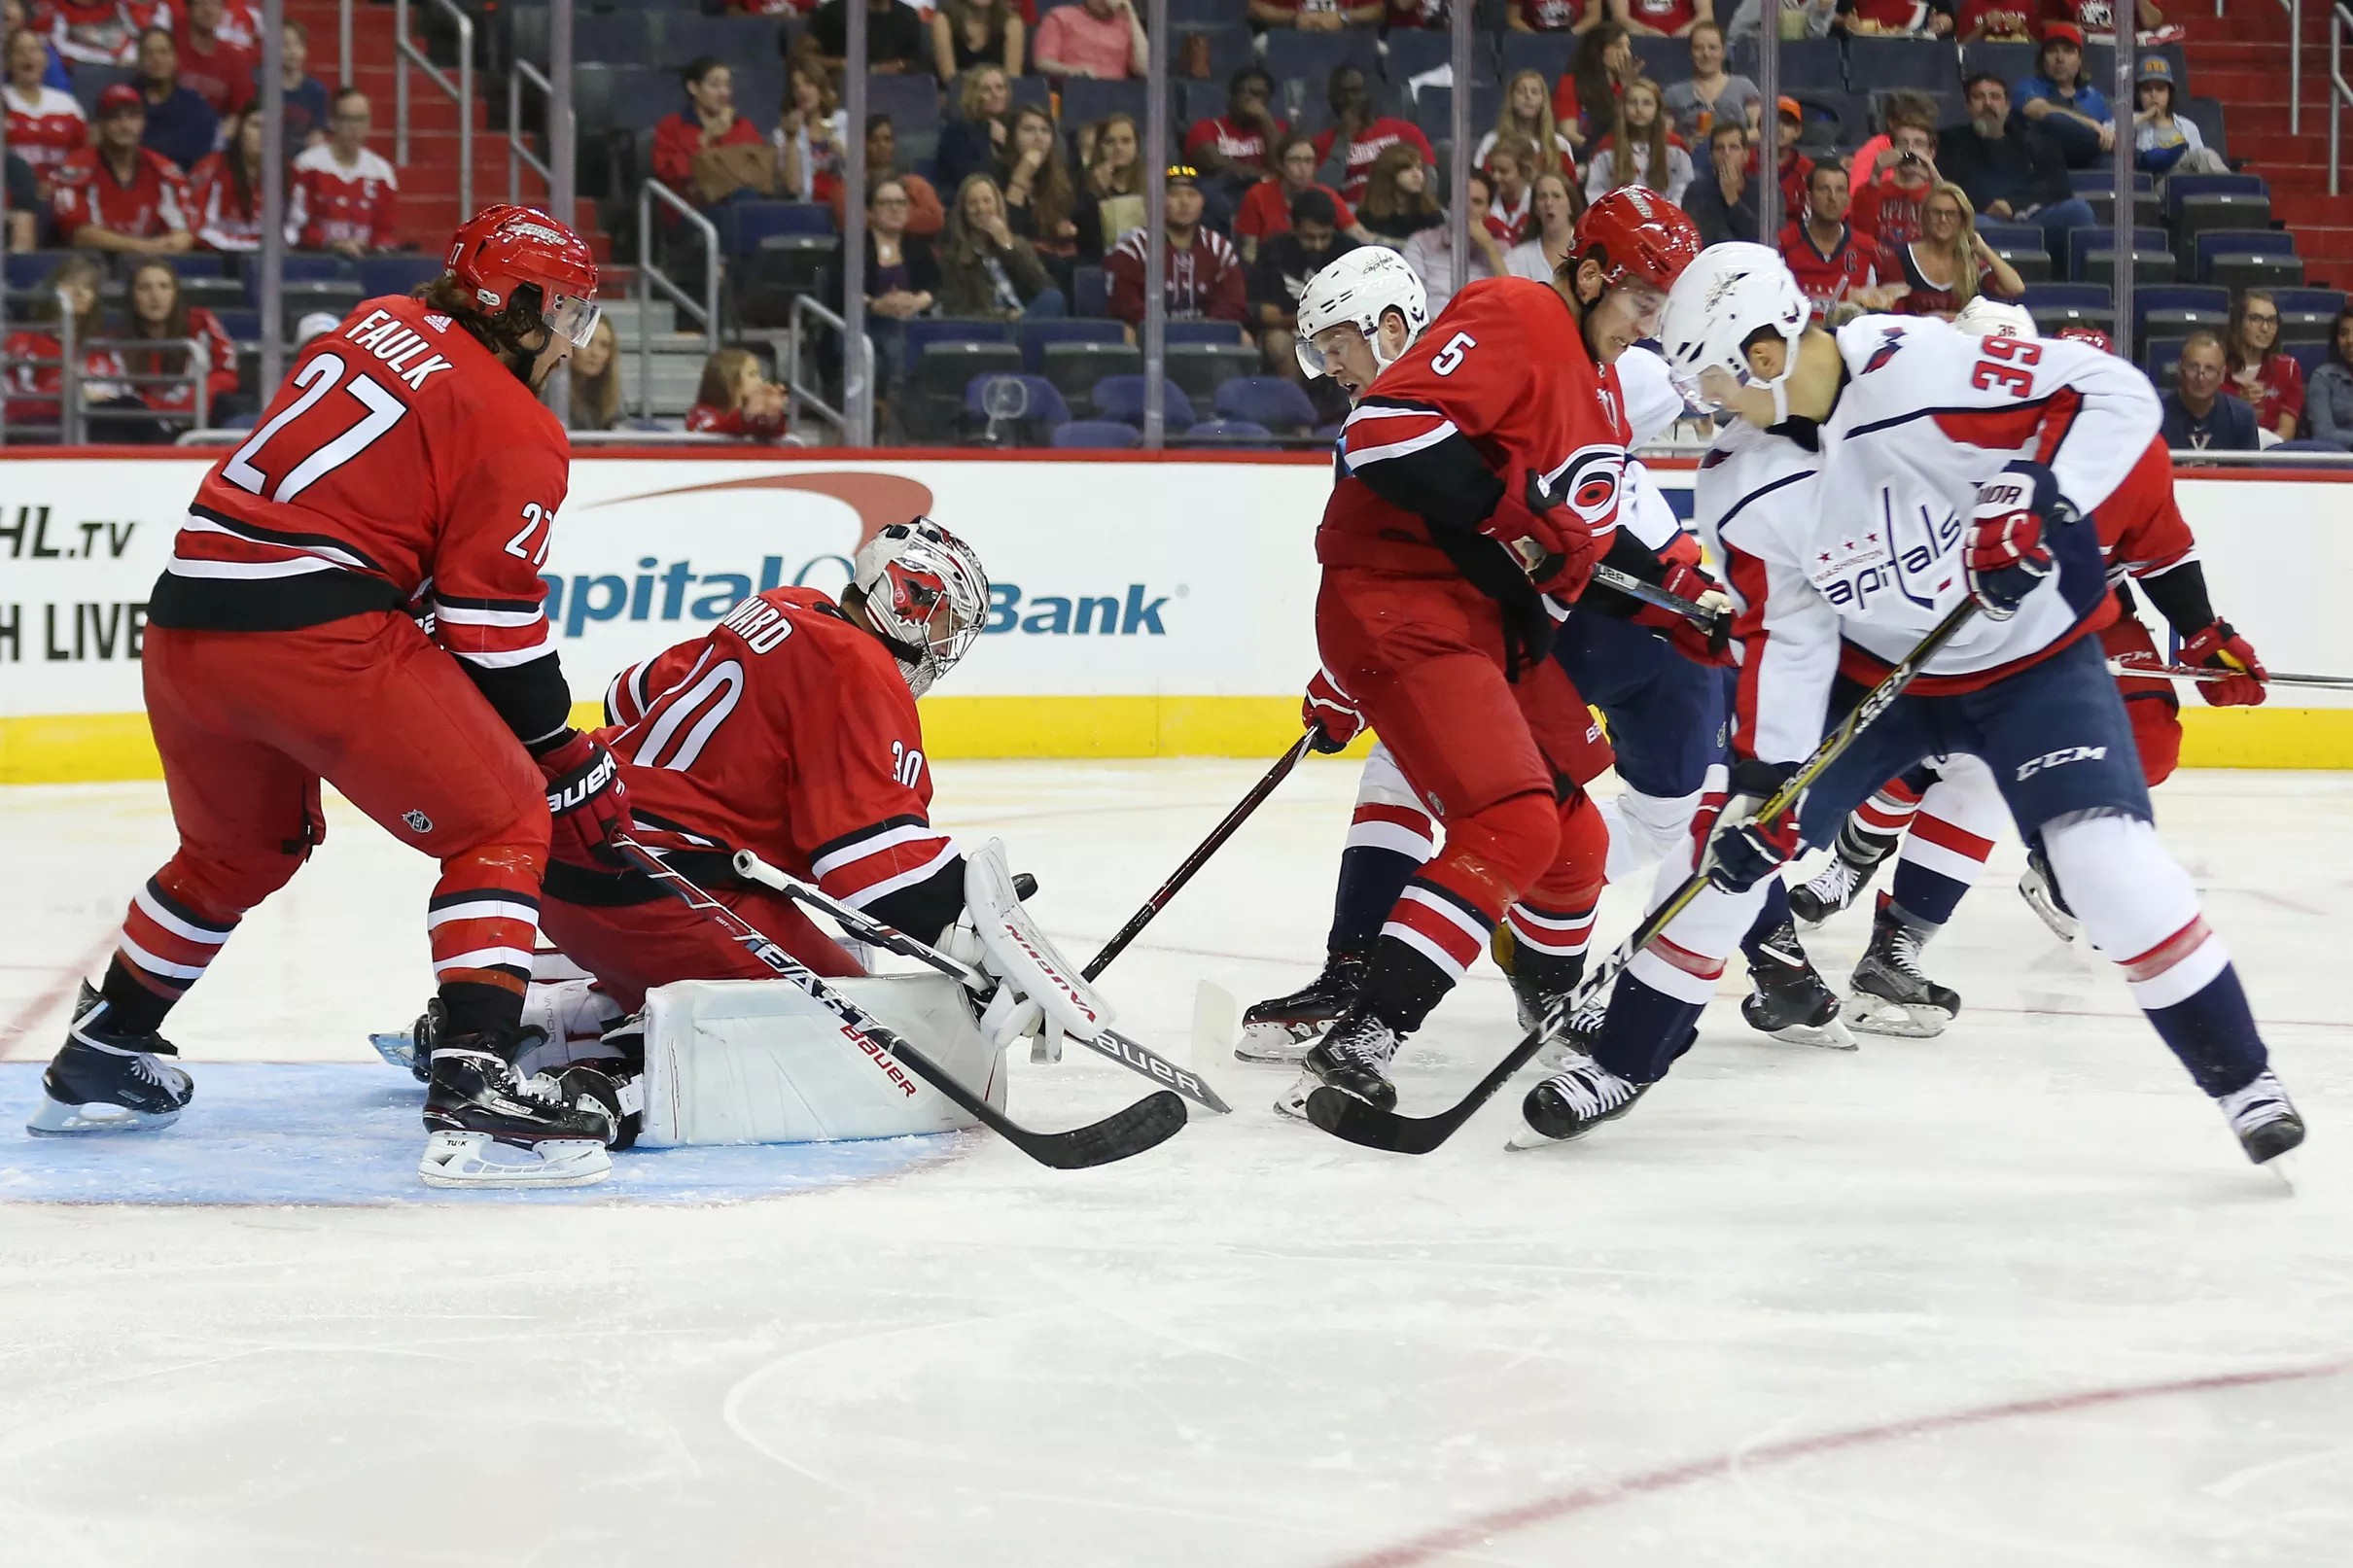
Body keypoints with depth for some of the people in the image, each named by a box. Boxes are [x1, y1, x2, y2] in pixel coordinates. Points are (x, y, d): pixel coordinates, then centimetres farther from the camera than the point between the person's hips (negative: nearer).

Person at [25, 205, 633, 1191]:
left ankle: (95, 1067, 41)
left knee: (239, 848, 29)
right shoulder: (518, 433, -2)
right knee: (502, 825, 0)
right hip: (317, 631, -8)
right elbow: (493, 628, -4)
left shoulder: (378, 328, 19)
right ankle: (473, 1095, -16)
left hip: (185, 625, 8)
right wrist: (568, 763, 5)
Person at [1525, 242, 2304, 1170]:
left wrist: (2035, 497, -37)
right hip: (1872, 669, 5)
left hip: (2031, 657, -5)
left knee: (2107, 857, -22)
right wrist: (1763, 784, -12)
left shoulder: (1919, 370, -31)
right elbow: (1783, 638, -6)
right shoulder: (1740, 490, -12)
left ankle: (2240, 1079, -8)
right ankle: (1622, 1063, 16)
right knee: (1738, 846, 0)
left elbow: (2117, 396, -27)